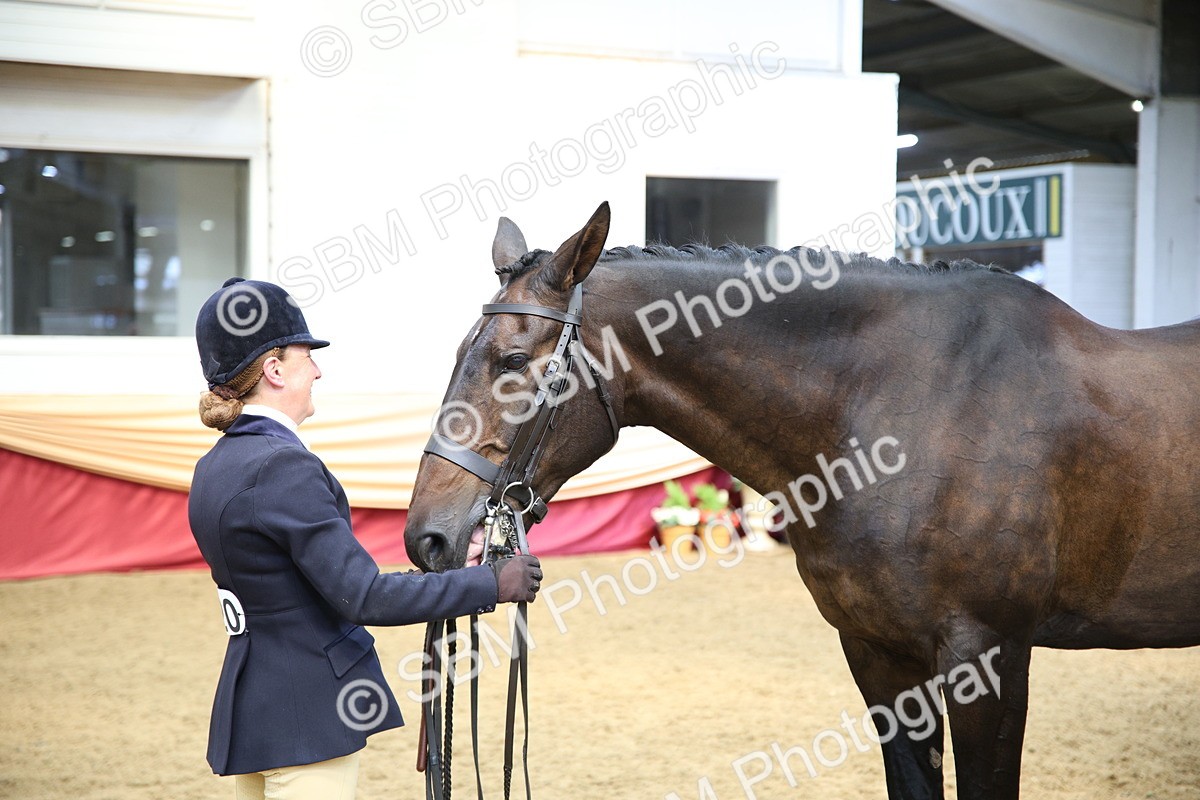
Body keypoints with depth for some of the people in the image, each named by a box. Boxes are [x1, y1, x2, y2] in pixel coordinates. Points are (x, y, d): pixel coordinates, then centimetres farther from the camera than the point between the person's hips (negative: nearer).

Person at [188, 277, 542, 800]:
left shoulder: (215, 468, 10)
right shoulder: (283, 467, -20)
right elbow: (364, 598, -22)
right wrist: (492, 584, -15)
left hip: (250, 707, 9)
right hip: (306, 717, -9)